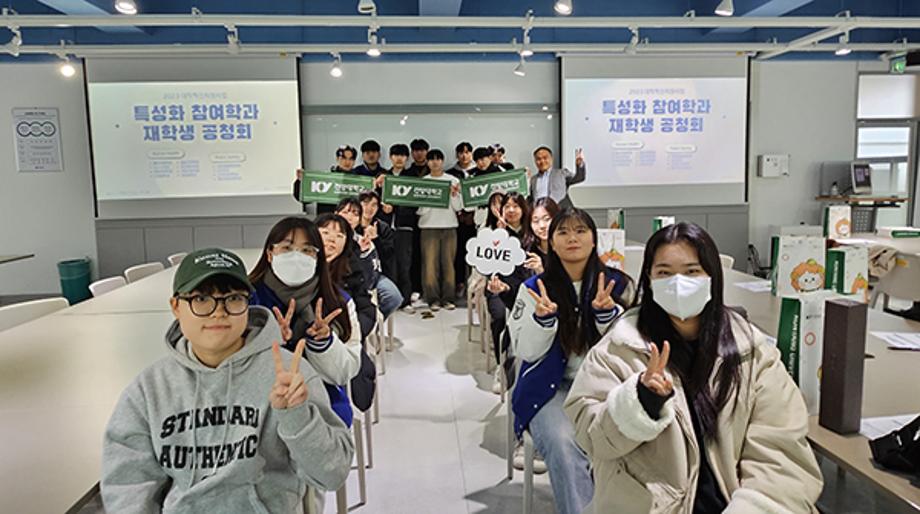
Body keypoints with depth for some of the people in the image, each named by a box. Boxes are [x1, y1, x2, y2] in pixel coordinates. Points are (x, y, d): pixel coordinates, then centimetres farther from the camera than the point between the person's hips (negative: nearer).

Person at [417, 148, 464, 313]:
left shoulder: (453, 180, 8)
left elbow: (458, 207, 6)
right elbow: (420, 209, 3)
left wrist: (454, 194, -11)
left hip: (449, 226, 1)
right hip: (428, 226, -1)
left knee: (448, 262, 1)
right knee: (430, 263, -5)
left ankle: (448, 298, 8)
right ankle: (433, 299, 2)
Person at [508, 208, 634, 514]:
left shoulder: (618, 284, 3)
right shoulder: (534, 288, 1)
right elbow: (526, 351, -1)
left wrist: (607, 312, -21)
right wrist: (543, 317, -20)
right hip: (552, 386, -1)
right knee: (562, 443, -30)